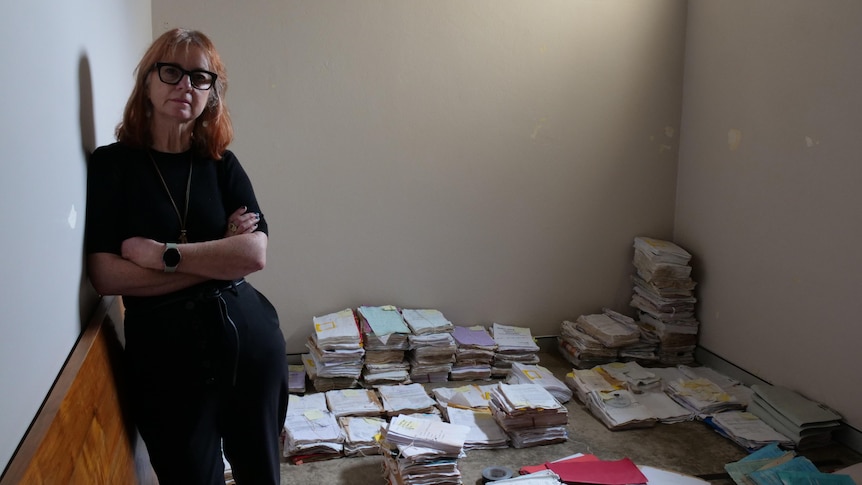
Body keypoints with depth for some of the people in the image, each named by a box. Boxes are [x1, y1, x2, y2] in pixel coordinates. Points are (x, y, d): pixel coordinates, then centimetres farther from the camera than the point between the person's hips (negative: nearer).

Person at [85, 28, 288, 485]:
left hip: (248, 336, 3)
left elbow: (255, 254, -9)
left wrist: (161, 254, -17)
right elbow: (106, 275, -13)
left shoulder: (221, 164, 4)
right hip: (164, 353, -2)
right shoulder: (111, 163, -3)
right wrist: (219, 260, -13)